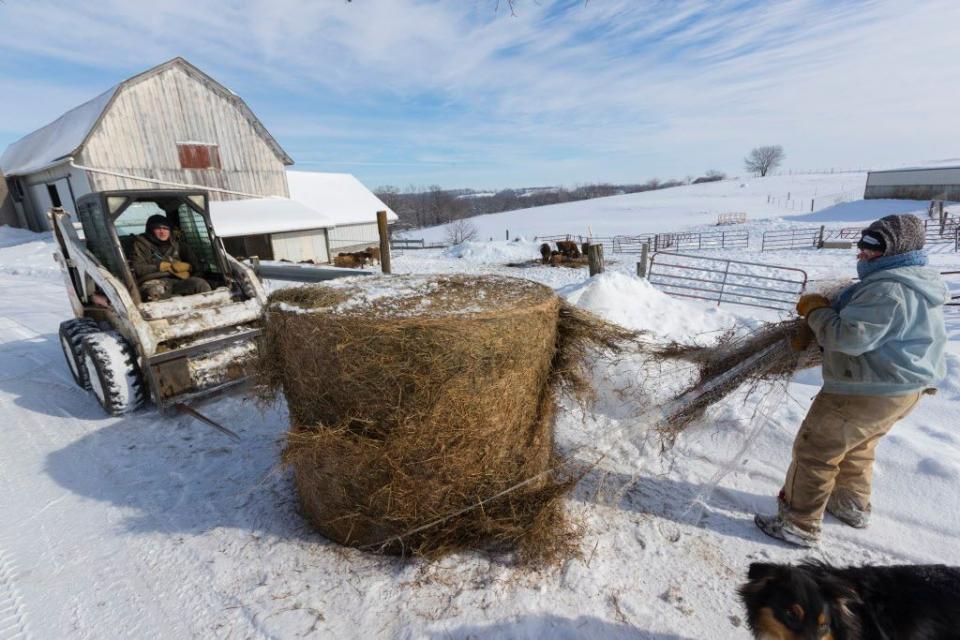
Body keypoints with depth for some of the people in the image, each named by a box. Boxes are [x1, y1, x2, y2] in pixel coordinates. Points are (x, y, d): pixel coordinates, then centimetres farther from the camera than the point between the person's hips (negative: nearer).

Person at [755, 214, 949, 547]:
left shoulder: (889, 289, -24)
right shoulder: (916, 285, 12)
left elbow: (849, 337, -29)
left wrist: (816, 310, -14)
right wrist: (828, 310, 6)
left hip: (865, 392, -10)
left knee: (815, 452, -1)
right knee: (857, 448, 28)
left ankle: (799, 524, 9)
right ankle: (852, 505, 46)